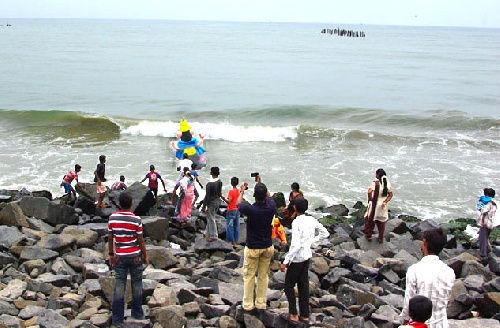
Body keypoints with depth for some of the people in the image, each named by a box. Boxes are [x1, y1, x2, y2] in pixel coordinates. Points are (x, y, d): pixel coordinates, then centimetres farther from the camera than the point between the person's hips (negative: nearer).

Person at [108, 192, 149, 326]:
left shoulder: (112, 218, -7)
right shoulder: (136, 220, -13)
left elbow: (110, 238, 1)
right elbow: (141, 241, -7)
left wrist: (111, 254, 13)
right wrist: (145, 256, 5)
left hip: (119, 257, 1)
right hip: (135, 256, -1)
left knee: (119, 285, 5)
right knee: (136, 285, 13)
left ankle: (117, 318, 6)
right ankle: (137, 313, 24)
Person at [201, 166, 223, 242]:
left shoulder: (209, 184, -25)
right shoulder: (220, 181, -3)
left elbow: (207, 196, -19)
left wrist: (204, 206, -12)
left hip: (211, 203, -7)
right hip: (218, 201, 7)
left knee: (211, 219, 8)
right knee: (210, 218, 22)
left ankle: (213, 236, 18)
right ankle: (208, 233, 36)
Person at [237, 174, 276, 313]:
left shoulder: (250, 209, -22)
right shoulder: (271, 207, -14)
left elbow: (239, 203, 2)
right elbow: (269, 197, 12)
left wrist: (242, 191, 21)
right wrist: (260, 183, 23)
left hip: (252, 248, -3)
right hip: (267, 247, 3)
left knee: (249, 276, 9)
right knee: (263, 276, 14)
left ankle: (248, 304, 15)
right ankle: (261, 303, 22)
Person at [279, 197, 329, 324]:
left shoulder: (296, 223, -22)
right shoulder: (312, 220, -1)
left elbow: (296, 245, -26)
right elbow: (325, 233, 11)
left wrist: (285, 261, -20)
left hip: (297, 258, -7)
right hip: (307, 256, 7)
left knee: (289, 285, 10)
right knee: (303, 285, 16)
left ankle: (293, 314, 11)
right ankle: (305, 314, 22)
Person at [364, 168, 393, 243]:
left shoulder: (375, 183, -21)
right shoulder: (387, 183, -4)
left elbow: (369, 192, -33)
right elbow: (390, 195, 0)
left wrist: (370, 199, -15)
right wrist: (385, 202, -6)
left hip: (374, 205, -4)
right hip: (383, 206, 4)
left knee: (370, 220, 17)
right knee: (381, 222, 19)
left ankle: (368, 236, 30)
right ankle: (381, 238, 27)